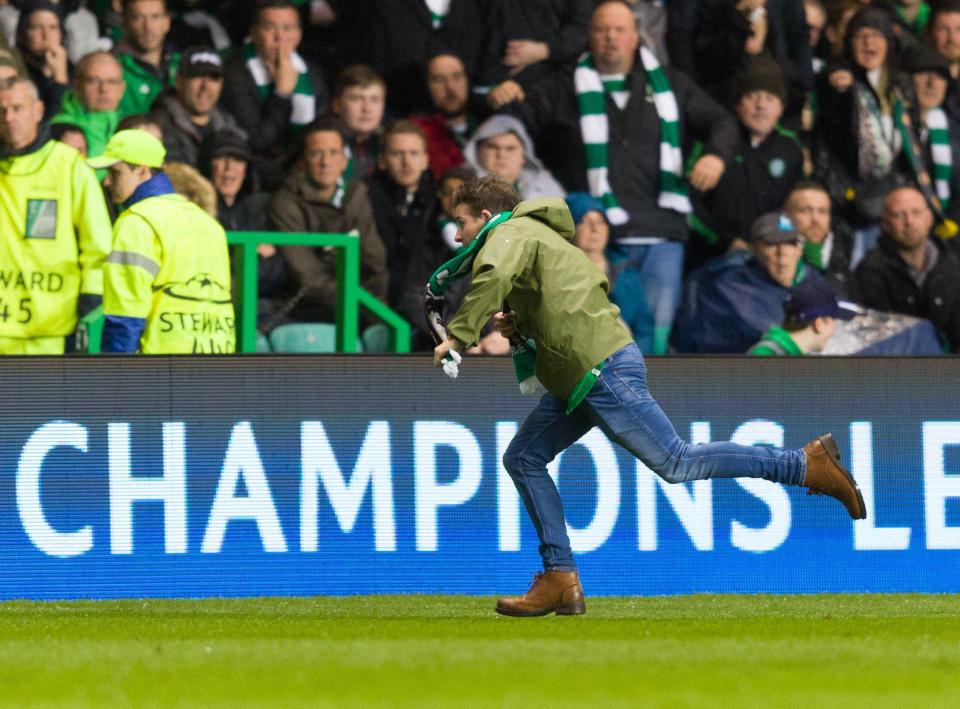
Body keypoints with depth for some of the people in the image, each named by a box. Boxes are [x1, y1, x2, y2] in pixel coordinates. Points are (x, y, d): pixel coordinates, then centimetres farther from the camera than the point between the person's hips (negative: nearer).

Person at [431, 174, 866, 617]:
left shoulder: (510, 234, -6)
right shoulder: (535, 235, 25)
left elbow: (493, 277, -29)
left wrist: (459, 336, -24)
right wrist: (521, 324, 14)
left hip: (601, 372, -11)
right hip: (581, 378, 11)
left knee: (676, 463, -7)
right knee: (523, 460, 10)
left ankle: (806, 463, -3)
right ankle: (560, 581, 7)